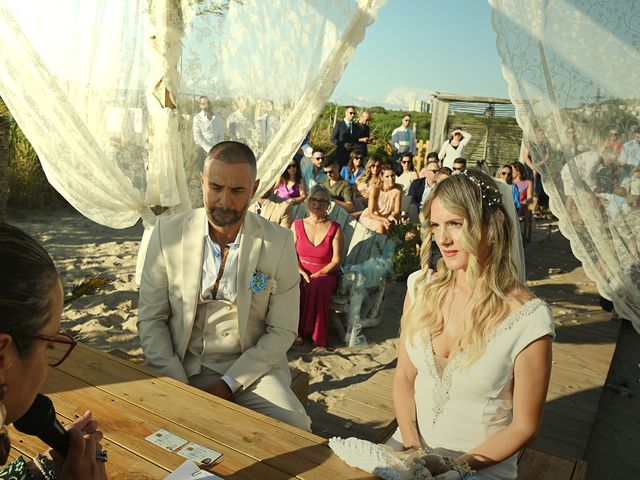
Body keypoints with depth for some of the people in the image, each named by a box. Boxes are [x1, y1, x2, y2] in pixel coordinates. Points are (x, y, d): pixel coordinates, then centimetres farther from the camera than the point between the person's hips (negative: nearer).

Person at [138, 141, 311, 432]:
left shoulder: (279, 243, -8)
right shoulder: (167, 233, -5)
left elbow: (283, 330, -4)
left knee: (294, 427, -23)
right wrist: (177, 385, -11)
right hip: (182, 367, 1)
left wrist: (228, 384, -12)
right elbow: (150, 319, 0)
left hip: (252, 368, 0)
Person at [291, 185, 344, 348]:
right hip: (301, 273, 2)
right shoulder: (297, 225, 8)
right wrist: (301, 272, -13)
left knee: (318, 287, -36)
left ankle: (316, 335, -22)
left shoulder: (335, 229, 1)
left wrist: (317, 275, -16)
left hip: (326, 274, -1)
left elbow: (336, 260, -4)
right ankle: (296, 330, -21)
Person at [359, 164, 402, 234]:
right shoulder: (376, 189, -18)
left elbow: (397, 211, -7)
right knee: (381, 226, -32)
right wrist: (383, 219, -35)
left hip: (386, 218, 3)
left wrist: (392, 216, -31)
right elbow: (370, 213, -19)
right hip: (369, 217, -3)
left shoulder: (397, 190, -11)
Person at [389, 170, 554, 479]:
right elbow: (404, 376, 2)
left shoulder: (529, 319, -18)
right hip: (412, 442, 3)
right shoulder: (421, 286, -6)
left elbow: (524, 427, -9)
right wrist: (412, 445, -9)